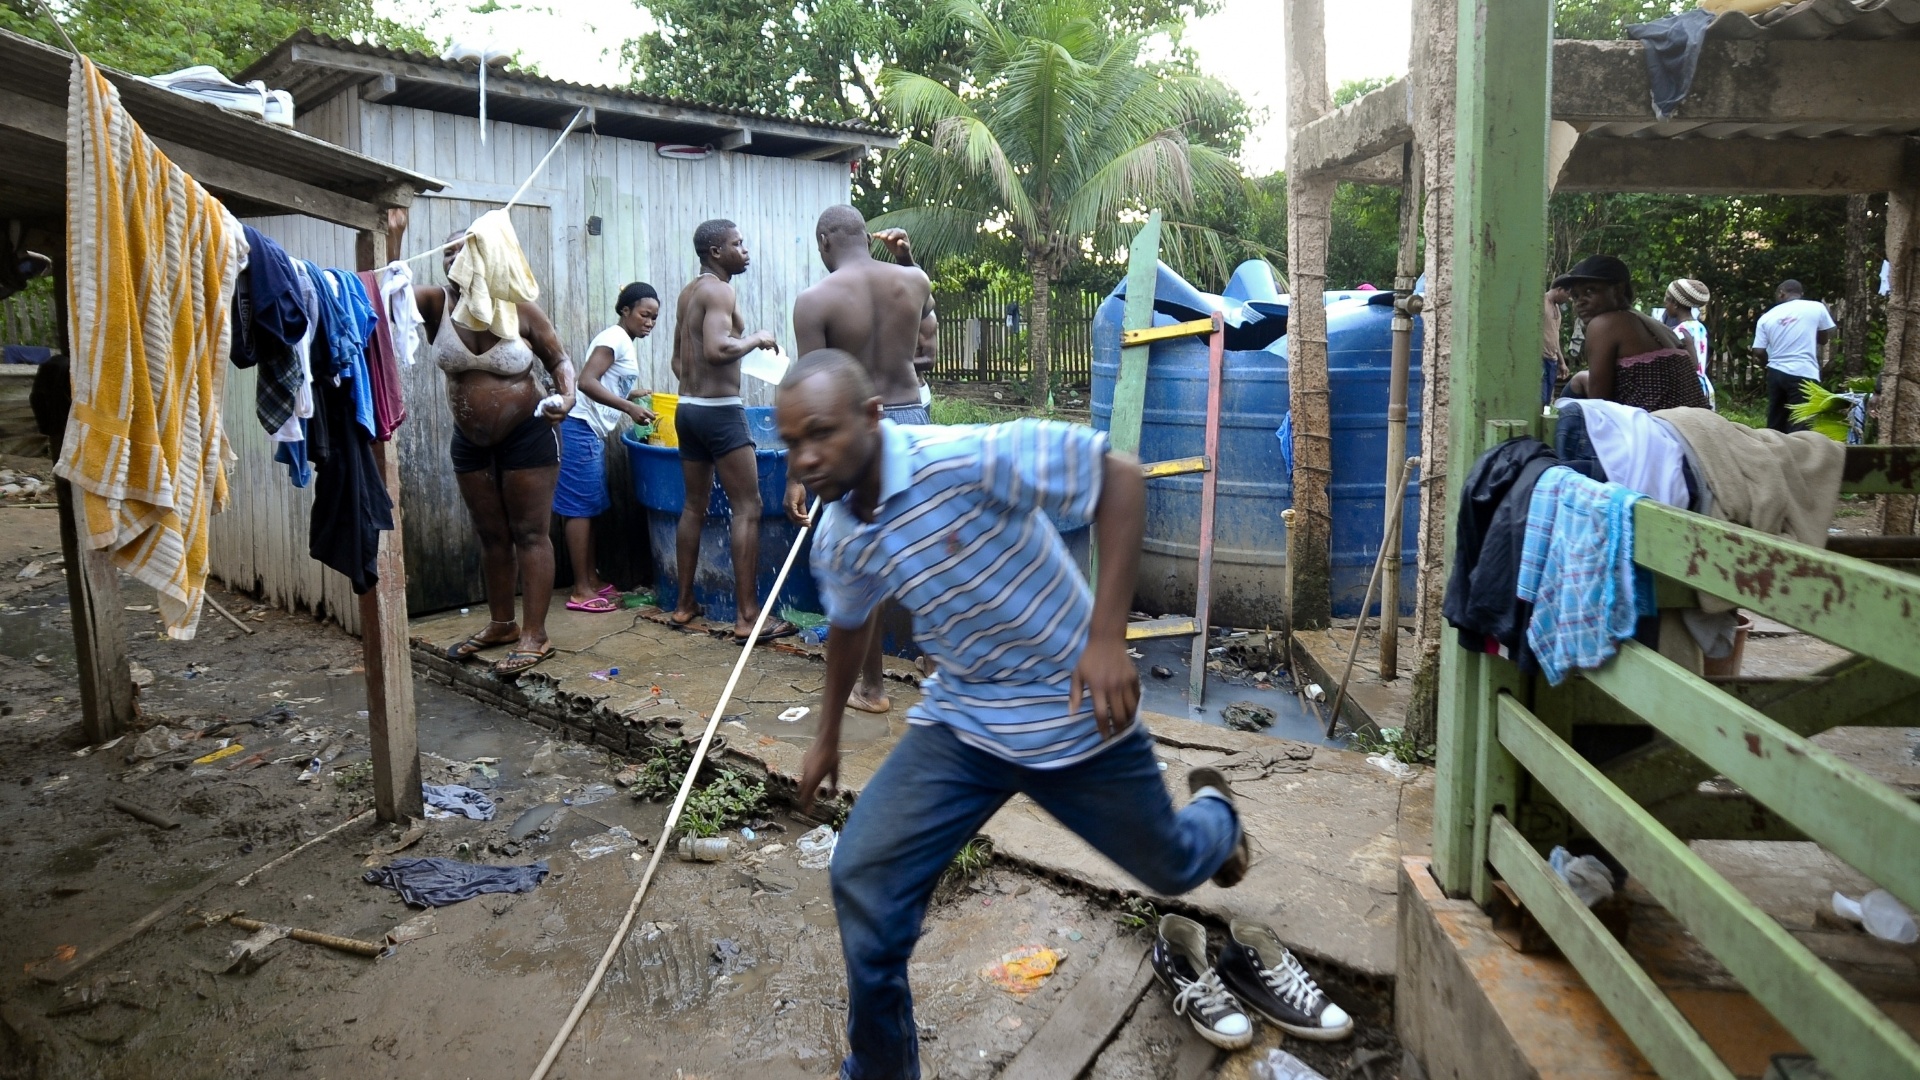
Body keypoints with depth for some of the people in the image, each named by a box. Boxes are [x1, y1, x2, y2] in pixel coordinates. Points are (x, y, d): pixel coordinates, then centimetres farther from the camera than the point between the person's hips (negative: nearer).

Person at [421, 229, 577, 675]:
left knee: (529, 535, 0)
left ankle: (535, 636, 4)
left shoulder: (519, 309, -10)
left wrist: (567, 395, -21)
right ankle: (501, 624, 29)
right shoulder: (437, 303, -4)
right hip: (470, 441, 4)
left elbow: (559, 359, -2)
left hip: (526, 436, -4)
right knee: (492, 537, 14)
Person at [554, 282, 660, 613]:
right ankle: (581, 591, -2)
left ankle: (592, 580, 20)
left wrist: (643, 394, 22)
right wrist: (630, 408, -25)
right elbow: (586, 382, -23)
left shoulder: (621, 340, 17)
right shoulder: (615, 338, -12)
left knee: (589, 507, 13)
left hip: (591, 432, 10)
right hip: (582, 430, -10)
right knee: (580, 507, -6)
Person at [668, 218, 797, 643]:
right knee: (747, 508, -7)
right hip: (720, 411, -9)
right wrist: (756, 338, -13)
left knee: (694, 507, 15)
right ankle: (747, 616, -9)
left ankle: (685, 604, 21)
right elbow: (717, 350, -28)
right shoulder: (720, 291, -12)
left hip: (687, 408, 10)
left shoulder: (689, 292, 16)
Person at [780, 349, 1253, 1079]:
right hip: (960, 722, 4)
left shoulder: (968, 459, -28)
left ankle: (1213, 806, 57)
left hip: (1076, 715, -4)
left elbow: (1117, 475, -25)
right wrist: (828, 737, 25)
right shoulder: (837, 541, -7)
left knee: (1172, 869, 17)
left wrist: (1106, 637, -31)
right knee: (862, 879, -11)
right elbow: (848, 625, 15)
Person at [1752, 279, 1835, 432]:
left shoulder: (1767, 317, 6)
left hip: (1776, 373, 4)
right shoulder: (1816, 307, 1)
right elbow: (1825, 338, 13)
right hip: (1804, 375, -3)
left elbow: (1758, 352, 3)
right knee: (1799, 426, -7)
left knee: (1775, 423, 12)